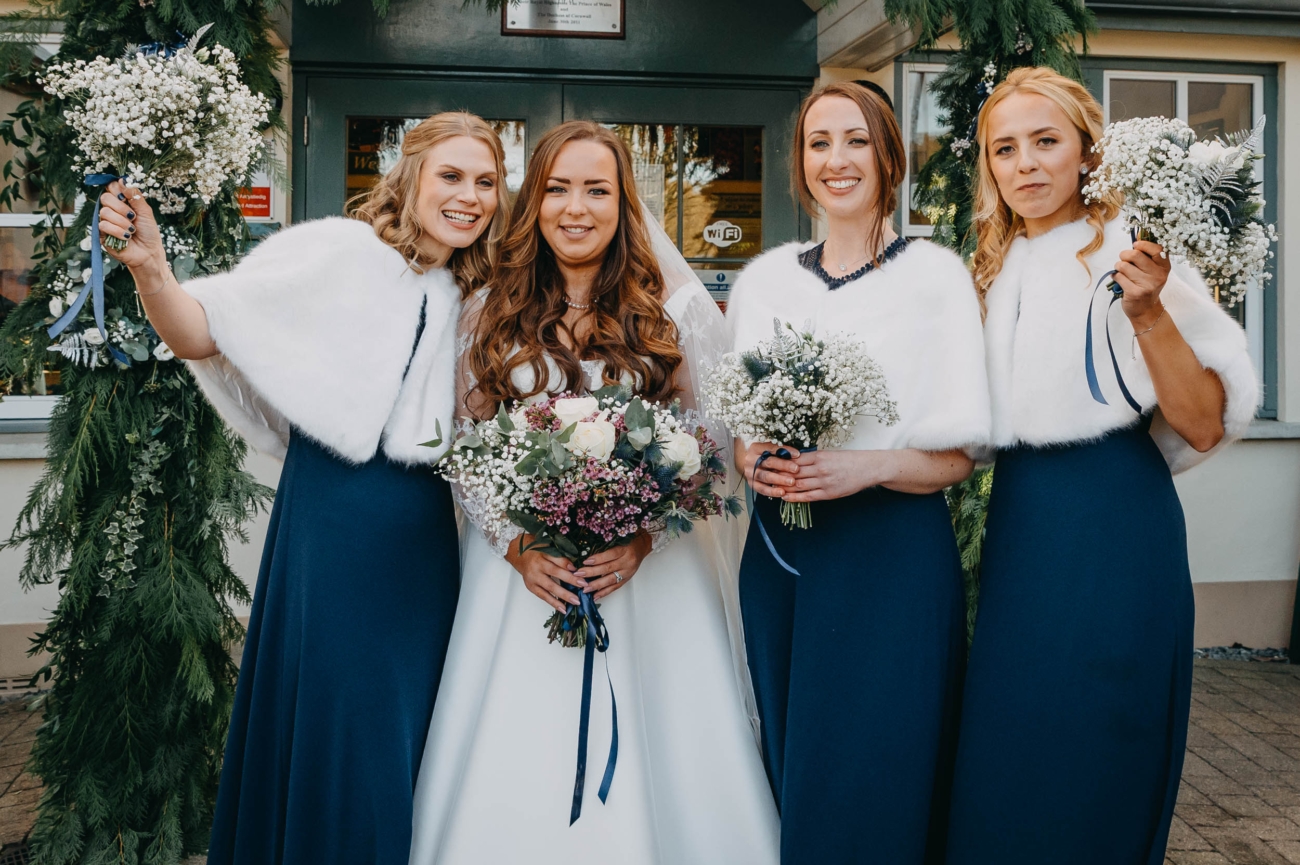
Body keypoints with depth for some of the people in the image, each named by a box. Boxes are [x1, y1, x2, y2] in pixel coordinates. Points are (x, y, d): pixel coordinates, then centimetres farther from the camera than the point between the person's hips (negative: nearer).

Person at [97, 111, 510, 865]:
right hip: (336, 514, -6)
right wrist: (150, 268, -33)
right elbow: (202, 333, -15)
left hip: (425, 529, 6)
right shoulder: (342, 250, -7)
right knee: (332, 725, 2)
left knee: (407, 735, 15)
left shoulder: (469, 296, 13)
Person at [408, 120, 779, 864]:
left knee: (649, 773, 3)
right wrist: (517, 548, -8)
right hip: (523, 576, 2)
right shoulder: (491, 315, 7)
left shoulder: (679, 310, 2)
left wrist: (645, 537, -13)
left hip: (648, 578, -1)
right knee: (517, 782, 6)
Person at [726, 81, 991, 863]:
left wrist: (869, 467, -22)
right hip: (780, 555, 4)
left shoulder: (936, 275, -2)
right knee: (790, 781, 12)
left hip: (895, 557, -3)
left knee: (875, 786, 2)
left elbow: (958, 454, -4)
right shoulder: (765, 279, 9)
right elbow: (736, 423, 13)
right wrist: (754, 462, -9)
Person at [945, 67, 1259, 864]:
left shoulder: (1130, 254, -7)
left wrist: (1147, 313, -26)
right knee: (1002, 767, 13)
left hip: (1115, 522, -6)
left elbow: (1204, 426, -15)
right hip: (1018, 524, 6)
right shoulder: (996, 272, 11)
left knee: (1090, 762, 3)